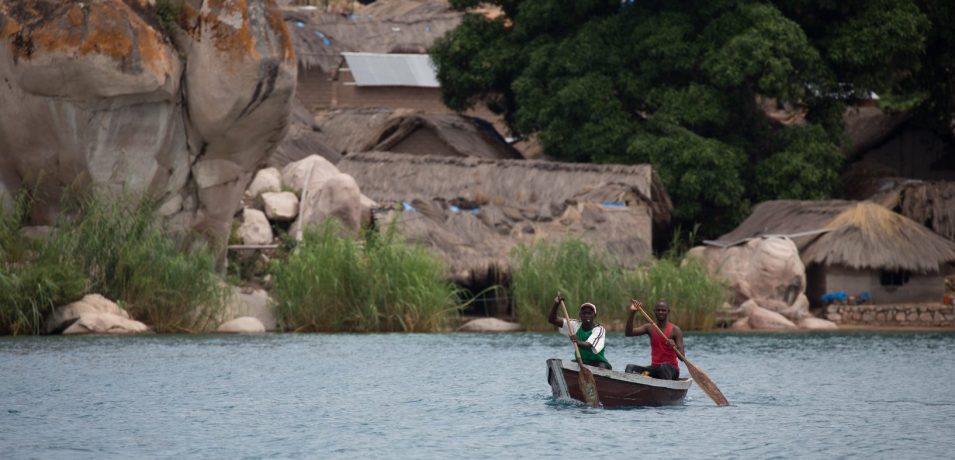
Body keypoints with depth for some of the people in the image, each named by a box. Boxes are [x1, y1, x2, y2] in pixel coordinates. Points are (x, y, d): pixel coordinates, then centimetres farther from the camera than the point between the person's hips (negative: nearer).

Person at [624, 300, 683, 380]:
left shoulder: (675, 330, -5)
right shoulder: (650, 328, 7)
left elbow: (682, 357, -10)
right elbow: (629, 333, -6)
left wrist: (674, 347, -33)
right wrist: (632, 313, -17)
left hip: (671, 370, -4)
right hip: (654, 368, 4)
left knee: (664, 366, -37)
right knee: (630, 367, -17)